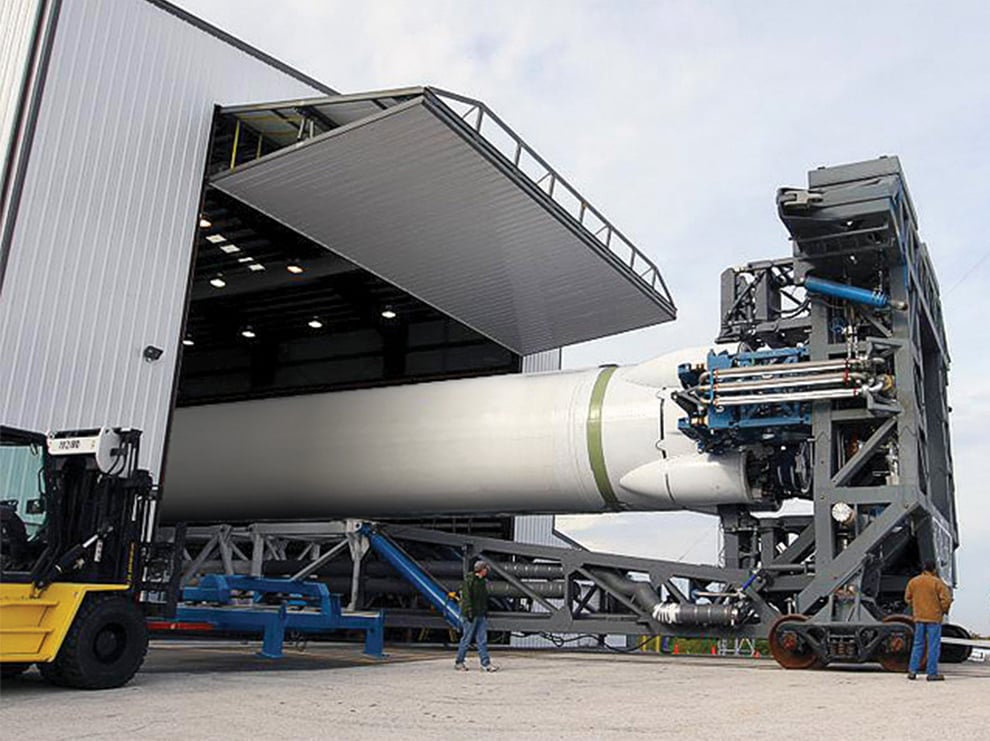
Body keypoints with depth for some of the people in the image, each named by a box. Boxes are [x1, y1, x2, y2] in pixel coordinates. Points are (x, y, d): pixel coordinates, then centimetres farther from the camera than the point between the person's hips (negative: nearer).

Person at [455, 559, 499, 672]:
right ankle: (459, 662, 12)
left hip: (481, 615, 8)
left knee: (482, 640, 4)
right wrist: (469, 612, -20)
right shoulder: (469, 580, -10)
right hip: (470, 615, -8)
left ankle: (486, 663, 3)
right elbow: (466, 597, -15)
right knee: (466, 639, 1)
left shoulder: (482, 581, 15)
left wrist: (486, 611, 17)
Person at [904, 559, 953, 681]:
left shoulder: (913, 582, 5)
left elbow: (907, 598, 10)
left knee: (918, 644, 12)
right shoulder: (937, 582, -10)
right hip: (934, 618, -4)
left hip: (919, 618, 5)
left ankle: (912, 670, 8)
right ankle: (932, 673, 2)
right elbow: (945, 599, -12)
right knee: (934, 645, 2)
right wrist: (943, 611, 6)